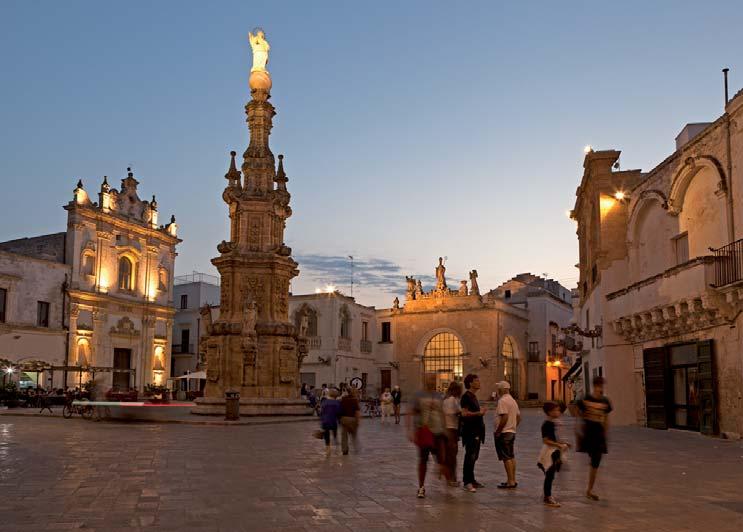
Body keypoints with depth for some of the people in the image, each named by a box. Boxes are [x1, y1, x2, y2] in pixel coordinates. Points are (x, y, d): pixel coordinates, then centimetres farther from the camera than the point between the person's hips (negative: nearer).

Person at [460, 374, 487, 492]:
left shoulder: (473, 396, 18)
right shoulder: (466, 397, -13)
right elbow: (464, 413, -22)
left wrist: (481, 411, 15)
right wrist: (479, 413, -18)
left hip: (476, 431, 10)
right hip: (470, 431, -10)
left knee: (474, 456, 14)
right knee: (470, 457, -10)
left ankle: (471, 480, 20)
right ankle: (467, 482, -8)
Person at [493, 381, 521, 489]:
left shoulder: (503, 401, -16)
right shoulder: (513, 400, 15)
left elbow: (504, 417, -24)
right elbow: (518, 417, 17)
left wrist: (498, 431, -18)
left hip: (503, 433, -10)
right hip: (512, 432, 10)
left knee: (506, 458, -7)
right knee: (511, 457, 14)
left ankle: (510, 482, -6)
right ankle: (513, 480, 20)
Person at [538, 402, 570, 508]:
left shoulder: (553, 423, 11)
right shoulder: (547, 424, -18)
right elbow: (546, 440, -23)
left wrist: (563, 443, 11)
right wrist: (559, 446, -25)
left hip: (554, 452, 9)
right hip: (549, 452, -9)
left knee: (550, 476, 16)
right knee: (549, 476, -3)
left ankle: (548, 496, 26)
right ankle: (547, 497, 5)